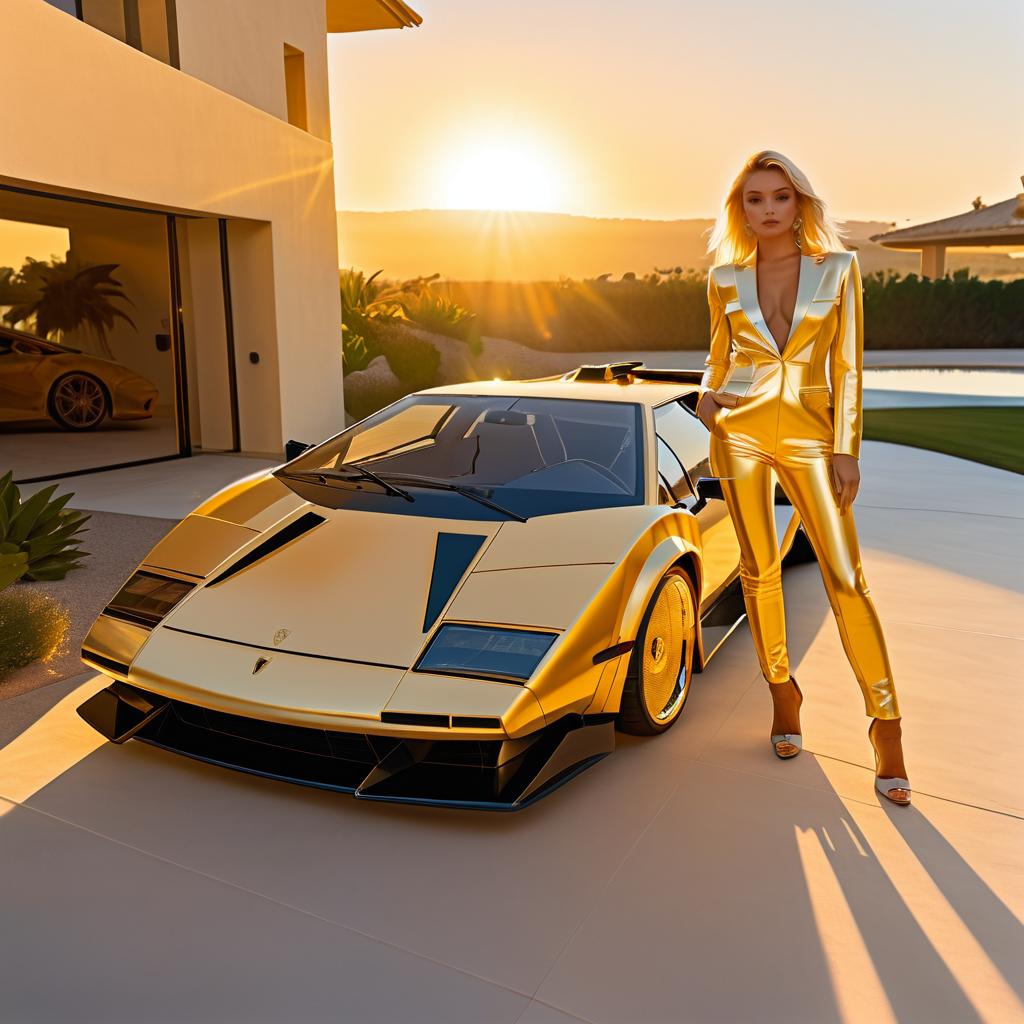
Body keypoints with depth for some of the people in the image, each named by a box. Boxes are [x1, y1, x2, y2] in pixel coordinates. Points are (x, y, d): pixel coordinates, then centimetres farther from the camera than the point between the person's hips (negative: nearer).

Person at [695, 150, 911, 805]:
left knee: (845, 578, -5)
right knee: (760, 568, 8)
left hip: (808, 434, -2)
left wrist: (846, 448, -5)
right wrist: (707, 395, -3)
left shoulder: (838, 268, 1)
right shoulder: (725, 278, 5)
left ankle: (887, 726, 5)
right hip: (740, 430, 2)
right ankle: (783, 694, 26)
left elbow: (847, 366, 0)